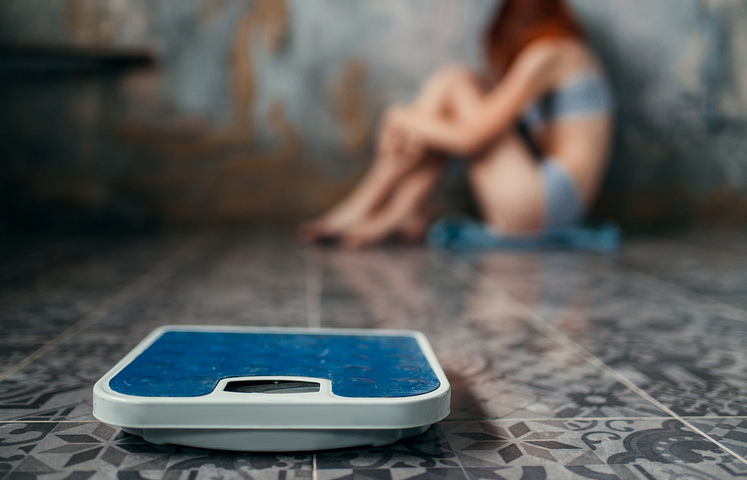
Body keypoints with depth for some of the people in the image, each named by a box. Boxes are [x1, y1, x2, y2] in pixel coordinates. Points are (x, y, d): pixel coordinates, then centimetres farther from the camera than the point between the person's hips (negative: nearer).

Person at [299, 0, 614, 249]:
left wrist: (405, 118, -2)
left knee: (452, 83, -10)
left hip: (540, 205, -9)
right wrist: (419, 124, -5)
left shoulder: (546, 55, -12)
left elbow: (470, 137, -18)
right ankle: (405, 212, -5)